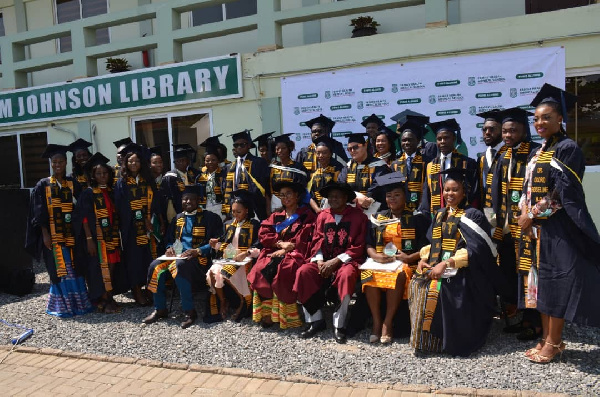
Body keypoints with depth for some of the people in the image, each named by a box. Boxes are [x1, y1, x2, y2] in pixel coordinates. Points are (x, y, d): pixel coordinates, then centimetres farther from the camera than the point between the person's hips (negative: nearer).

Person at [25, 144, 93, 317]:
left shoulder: (73, 183, 8)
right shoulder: (43, 185, 2)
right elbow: (39, 213, -2)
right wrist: (45, 234, -9)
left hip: (70, 234, 2)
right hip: (53, 234, -2)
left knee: (73, 268, 5)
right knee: (59, 269, -1)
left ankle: (78, 301, 14)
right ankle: (62, 304, 9)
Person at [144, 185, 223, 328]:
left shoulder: (209, 217, 4)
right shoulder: (178, 218, 22)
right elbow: (169, 239, 26)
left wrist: (197, 251, -18)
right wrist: (170, 248, 2)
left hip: (199, 258, -5)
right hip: (177, 256, 6)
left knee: (179, 265, -36)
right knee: (155, 266, -22)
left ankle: (190, 311, -26)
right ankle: (160, 309, -8)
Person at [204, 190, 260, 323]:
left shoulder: (254, 225, -1)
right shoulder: (231, 225, 18)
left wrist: (245, 253, -27)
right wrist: (216, 244, 1)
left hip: (243, 260, -6)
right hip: (227, 258, 6)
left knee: (226, 274, -30)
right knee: (213, 272, -22)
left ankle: (243, 300, -5)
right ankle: (222, 302, -3)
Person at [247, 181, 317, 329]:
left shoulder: (307, 215, 7)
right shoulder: (275, 216, 21)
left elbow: (305, 239, -6)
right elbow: (263, 234, 8)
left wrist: (286, 249, -14)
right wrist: (280, 243, -8)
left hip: (295, 253, -4)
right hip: (274, 252, 4)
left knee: (283, 271, -33)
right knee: (261, 270, -25)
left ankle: (280, 315, -25)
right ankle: (266, 312, -23)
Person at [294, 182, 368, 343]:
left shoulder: (358, 215, 1)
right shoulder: (323, 215, 13)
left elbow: (358, 246, -5)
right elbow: (317, 241, 11)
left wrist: (336, 261, -14)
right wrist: (319, 260, -9)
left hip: (346, 260, -4)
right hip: (324, 260, 4)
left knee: (346, 275, -37)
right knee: (303, 272, -23)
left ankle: (339, 325, -21)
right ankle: (315, 320, -12)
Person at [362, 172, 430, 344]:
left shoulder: (416, 218, 9)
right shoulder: (378, 218, 17)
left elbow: (426, 246, 1)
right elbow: (369, 244, 12)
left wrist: (409, 257, -15)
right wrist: (375, 255, -10)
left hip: (406, 262, -2)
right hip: (380, 261, 2)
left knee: (399, 275, -37)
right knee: (368, 274, -32)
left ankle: (388, 323, -27)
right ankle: (376, 322, -23)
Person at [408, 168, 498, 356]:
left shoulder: (472, 216, -2)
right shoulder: (439, 214, 18)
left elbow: (474, 250, -12)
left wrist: (446, 263, -22)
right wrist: (424, 258, -2)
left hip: (460, 271, -5)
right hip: (435, 265, 6)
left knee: (439, 289, -31)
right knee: (418, 284, -22)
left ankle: (450, 340, -8)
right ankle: (425, 338, -6)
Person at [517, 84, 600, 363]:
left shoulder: (567, 148, -10)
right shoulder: (538, 153, 15)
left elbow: (565, 192, -17)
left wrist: (531, 214, -13)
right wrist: (526, 216, 2)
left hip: (558, 228, -8)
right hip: (536, 228, 8)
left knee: (555, 283, -2)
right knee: (542, 282, 11)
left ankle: (554, 343, 9)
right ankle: (546, 338, 21)